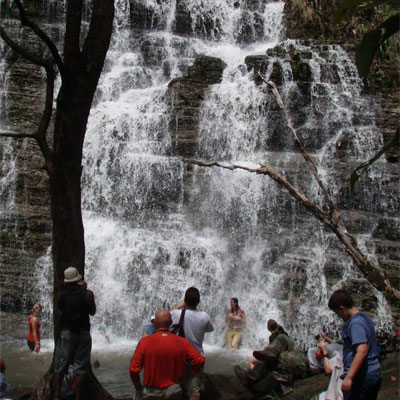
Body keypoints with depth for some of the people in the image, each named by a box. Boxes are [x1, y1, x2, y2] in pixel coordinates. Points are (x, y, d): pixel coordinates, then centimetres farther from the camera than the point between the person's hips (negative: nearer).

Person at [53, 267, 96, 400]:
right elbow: (92, 312, 2)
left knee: (60, 366, 13)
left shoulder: (61, 295, -4)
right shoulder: (87, 294, -10)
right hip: (82, 333, -2)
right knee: (80, 368, 5)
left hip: (65, 332, 2)